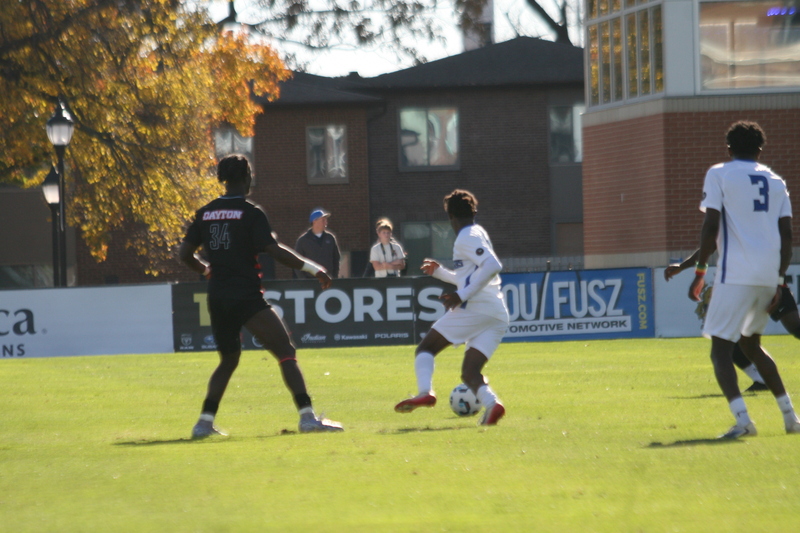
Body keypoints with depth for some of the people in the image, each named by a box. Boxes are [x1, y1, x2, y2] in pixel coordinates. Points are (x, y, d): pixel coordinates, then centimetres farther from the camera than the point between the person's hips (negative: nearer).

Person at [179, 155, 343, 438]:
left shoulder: (205, 213, 10)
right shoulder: (250, 212, -6)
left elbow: (184, 253, 11)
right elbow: (273, 250, -15)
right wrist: (312, 268, -9)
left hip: (217, 297, 6)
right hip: (245, 295, -6)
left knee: (228, 361, 23)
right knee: (286, 353, -8)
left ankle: (205, 422, 16)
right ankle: (307, 417, -20)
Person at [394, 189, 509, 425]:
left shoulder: (466, 238, -2)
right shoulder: (479, 234, 27)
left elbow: (493, 266, -19)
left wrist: (462, 296, -20)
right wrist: (439, 272, 43)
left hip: (474, 308, -8)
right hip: (498, 317, 8)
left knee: (426, 348, 2)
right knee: (470, 373, 3)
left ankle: (425, 392, -21)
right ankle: (491, 403, -25)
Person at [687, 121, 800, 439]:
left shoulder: (719, 174, 2)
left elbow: (711, 226, -8)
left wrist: (699, 271, -3)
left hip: (736, 274, -6)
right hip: (769, 276, 6)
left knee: (721, 347, -4)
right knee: (750, 344, 24)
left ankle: (742, 418, -25)